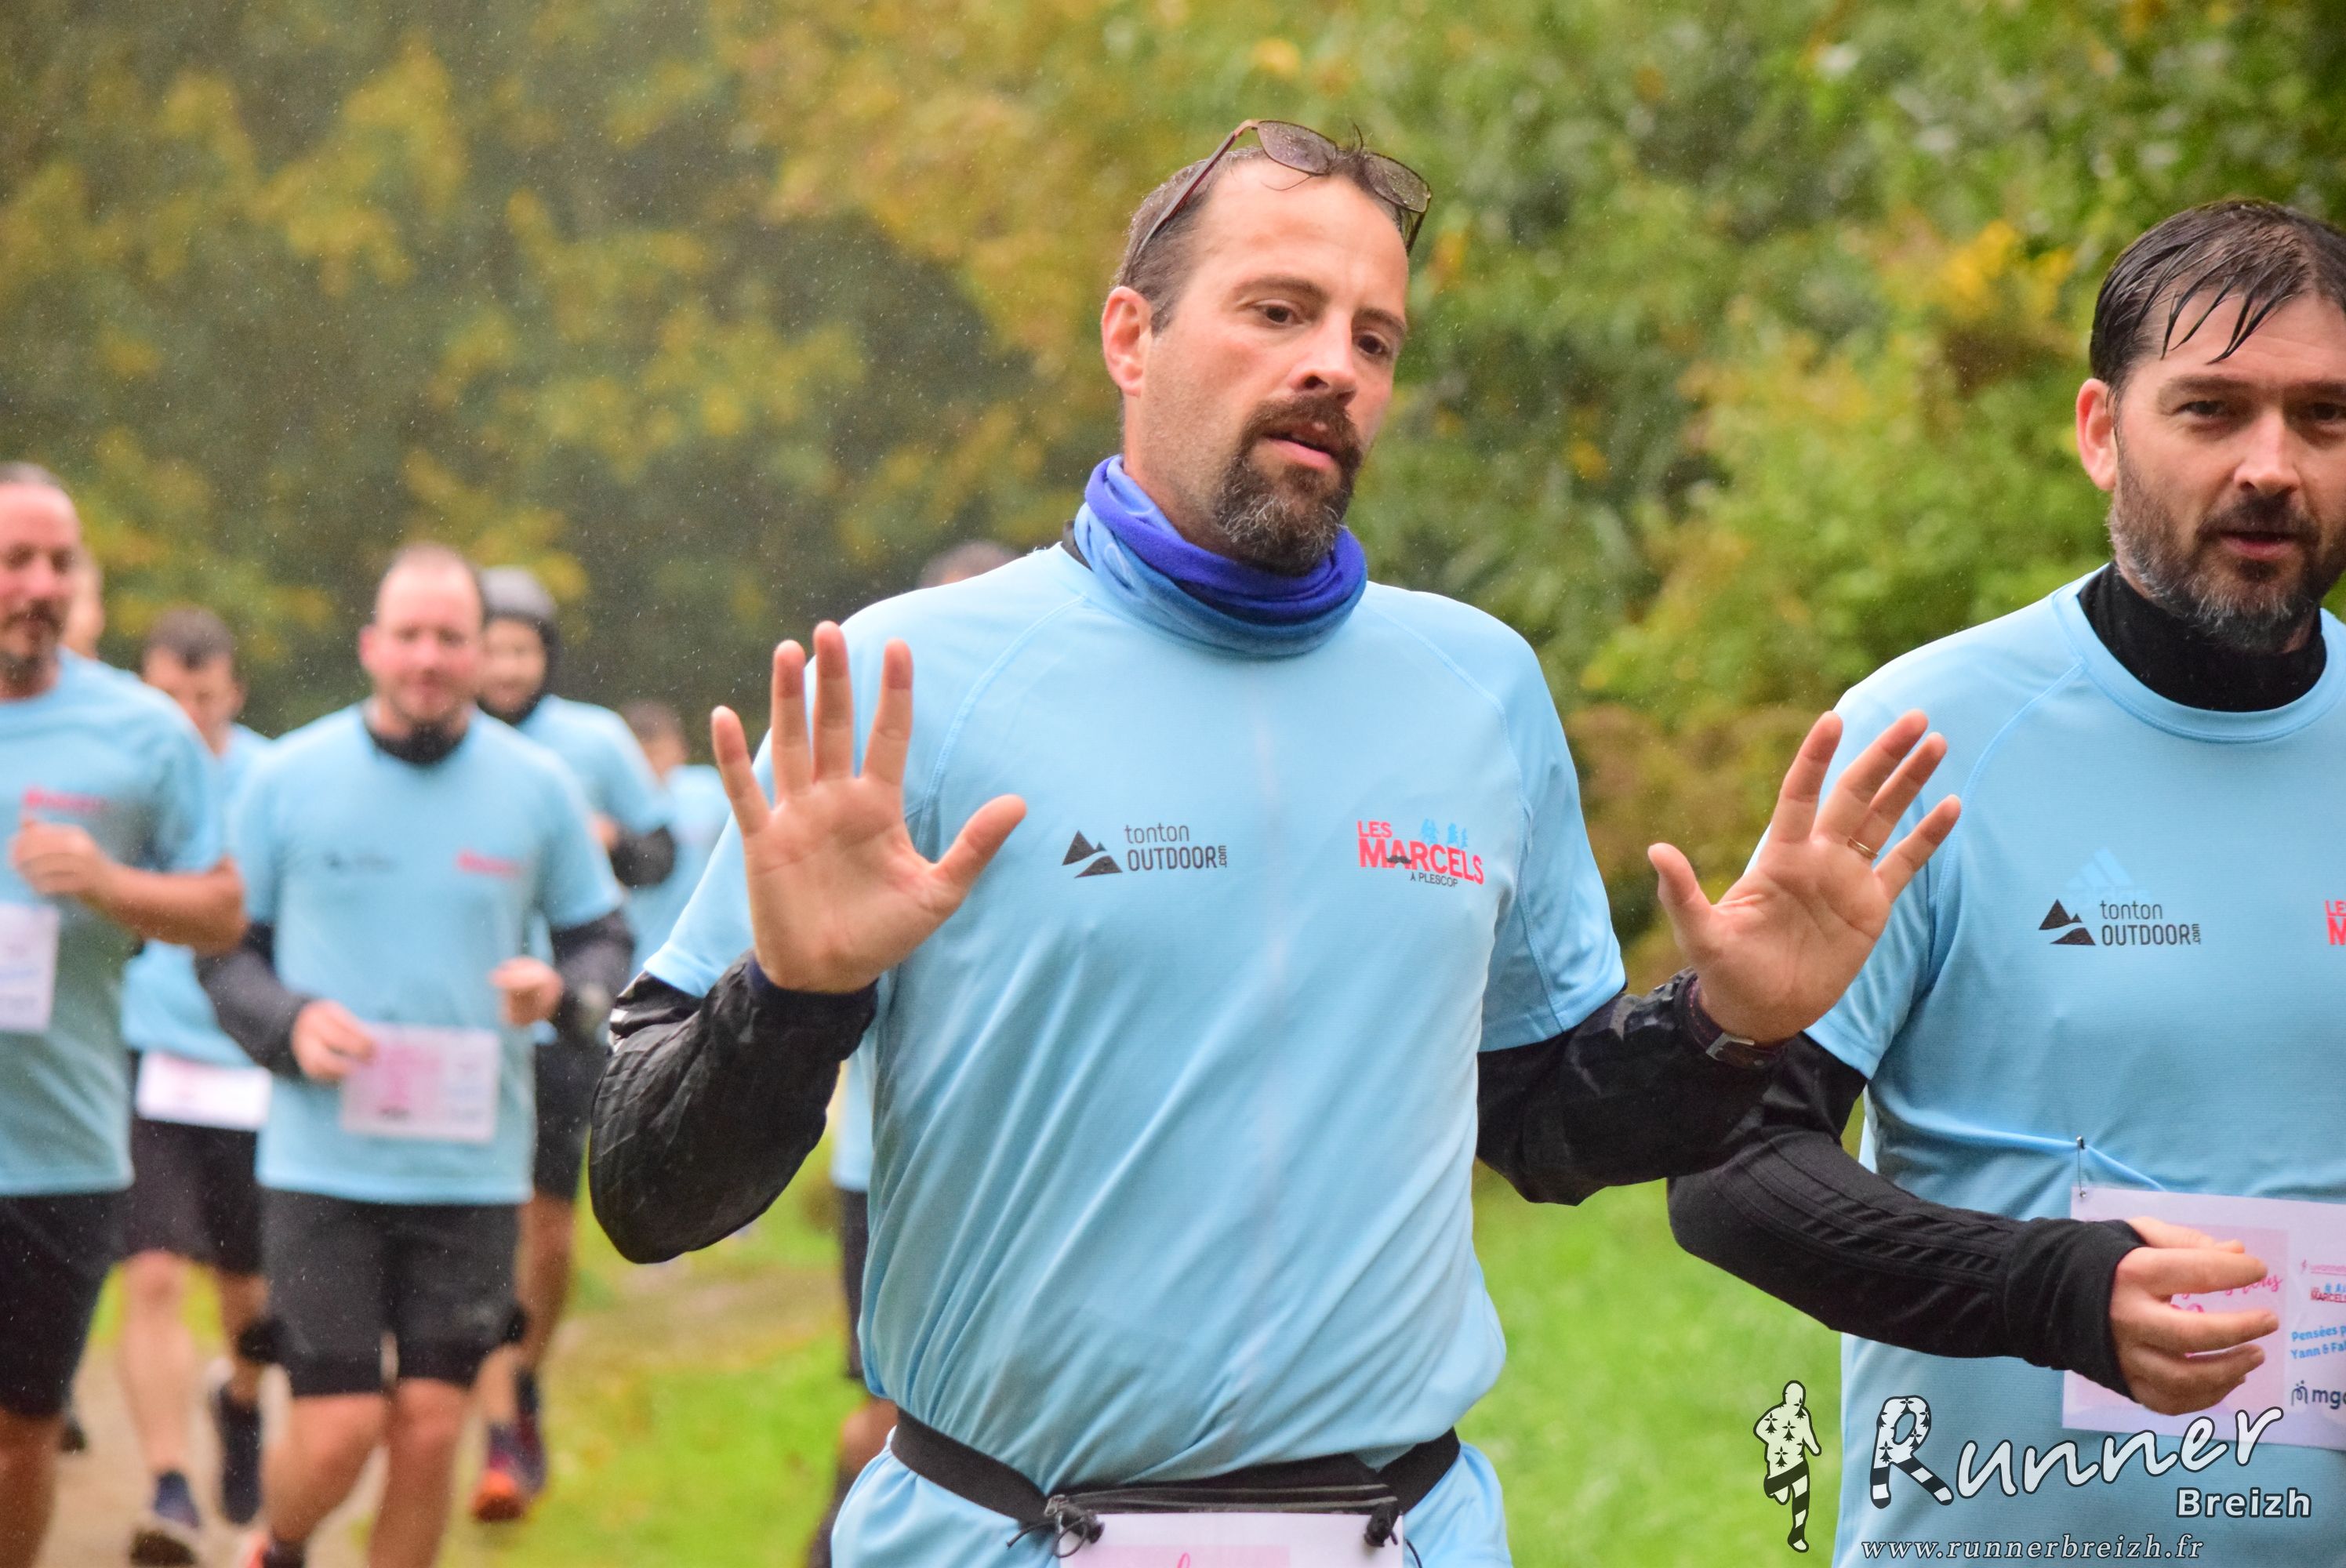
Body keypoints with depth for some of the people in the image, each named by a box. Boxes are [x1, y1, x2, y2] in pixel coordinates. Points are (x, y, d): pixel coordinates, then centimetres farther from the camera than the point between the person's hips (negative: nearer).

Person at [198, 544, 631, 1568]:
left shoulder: (536, 789, 4)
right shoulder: (288, 779, 1)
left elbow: (601, 938, 13)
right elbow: (224, 945, 7)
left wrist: (563, 991, -10)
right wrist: (288, 1025, -13)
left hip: (472, 1165, 2)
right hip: (322, 1162, -1)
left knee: (430, 1430, 0)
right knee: (338, 1432, -5)